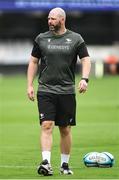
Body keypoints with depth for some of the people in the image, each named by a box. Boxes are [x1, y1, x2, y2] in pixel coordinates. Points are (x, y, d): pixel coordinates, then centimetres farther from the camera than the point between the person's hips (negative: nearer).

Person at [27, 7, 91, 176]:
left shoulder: (75, 39, 4)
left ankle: (65, 164, 18)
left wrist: (84, 79, -15)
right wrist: (30, 85, 5)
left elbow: (86, 60, 2)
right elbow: (33, 62, 13)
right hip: (45, 90, 0)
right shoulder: (41, 39, 7)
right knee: (46, 126, -13)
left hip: (67, 91, 0)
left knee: (65, 129, 6)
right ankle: (46, 163, -21)